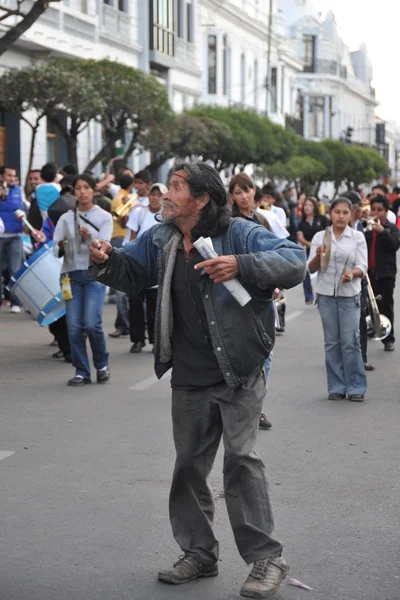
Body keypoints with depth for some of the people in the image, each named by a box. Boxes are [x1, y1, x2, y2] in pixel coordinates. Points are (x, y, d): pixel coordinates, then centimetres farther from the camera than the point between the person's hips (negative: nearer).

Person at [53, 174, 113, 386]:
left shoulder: (104, 217, 5)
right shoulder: (66, 218, 10)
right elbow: (56, 250, 5)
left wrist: (89, 238, -25)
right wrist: (61, 247, -17)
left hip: (95, 274, -2)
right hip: (71, 274, 2)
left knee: (92, 323, -13)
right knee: (74, 326, -5)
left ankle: (102, 365, 10)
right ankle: (81, 372, 6)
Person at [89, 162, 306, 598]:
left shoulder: (240, 234, -12)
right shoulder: (159, 240, 6)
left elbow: (294, 262, -20)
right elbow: (130, 272, 21)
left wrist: (241, 265, -34)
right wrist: (106, 261, -2)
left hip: (239, 374, -6)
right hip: (189, 378, 6)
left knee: (241, 459, -11)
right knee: (189, 464, 13)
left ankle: (266, 558, 0)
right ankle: (199, 553, 28)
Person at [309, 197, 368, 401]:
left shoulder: (358, 237, 4)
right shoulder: (320, 237, 6)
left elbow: (362, 267, -2)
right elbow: (311, 268, 4)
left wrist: (352, 273, -24)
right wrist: (318, 256, -17)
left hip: (349, 295, -1)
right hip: (326, 294, 2)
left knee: (350, 342, -5)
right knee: (332, 342, 5)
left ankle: (356, 387, 3)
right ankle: (336, 387, 12)